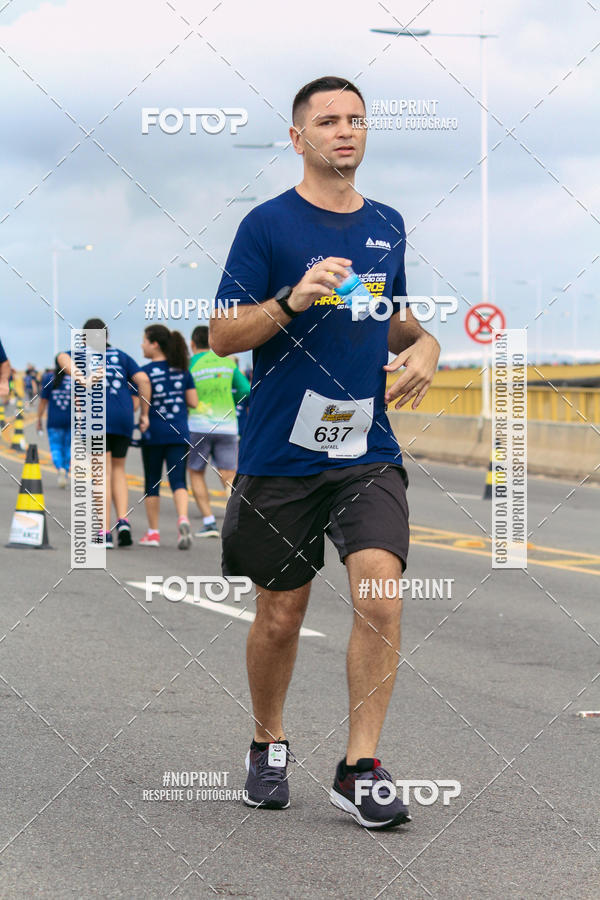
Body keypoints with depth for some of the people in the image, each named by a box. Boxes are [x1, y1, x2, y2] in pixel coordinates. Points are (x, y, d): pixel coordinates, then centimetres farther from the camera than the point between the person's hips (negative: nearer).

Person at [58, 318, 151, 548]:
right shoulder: (121, 356, 20)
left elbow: (62, 358, -10)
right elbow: (142, 379, 6)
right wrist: (144, 413, 9)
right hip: (124, 418, 3)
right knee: (118, 470, 17)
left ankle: (105, 532, -10)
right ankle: (123, 521, -2)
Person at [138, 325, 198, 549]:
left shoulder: (146, 371, -8)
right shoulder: (182, 370, 5)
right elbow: (194, 402, 6)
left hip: (153, 435, -3)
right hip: (179, 433, 3)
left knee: (152, 483, 9)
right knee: (178, 480, 0)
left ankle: (153, 532, 14)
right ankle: (183, 518, -25)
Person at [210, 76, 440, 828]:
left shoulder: (387, 225, 11)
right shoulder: (268, 224, -4)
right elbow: (221, 335, -7)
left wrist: (423, 345, 4)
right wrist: (294, 299, -22)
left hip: (368, 453, 3)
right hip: (280, 456, -3)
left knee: (380, 597, -14)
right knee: (280, 616, 8)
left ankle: (360, 768, -7)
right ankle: (268, 747, 31)